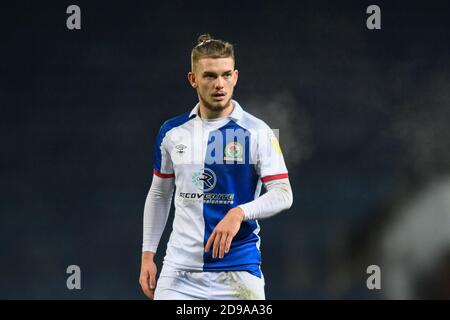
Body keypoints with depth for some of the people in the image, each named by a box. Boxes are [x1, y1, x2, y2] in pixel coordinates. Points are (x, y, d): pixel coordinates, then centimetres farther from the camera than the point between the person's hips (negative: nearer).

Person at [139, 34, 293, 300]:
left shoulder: (257, 132, -5)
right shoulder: (172, 132, 6)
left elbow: (283, 194, -11)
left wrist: (239, 213, -27)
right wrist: (148, 255, 12)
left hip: (238, 271, -3)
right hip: (180, 268, 3)